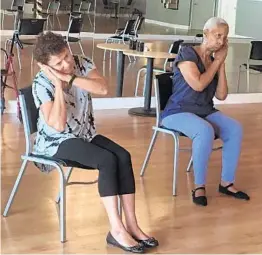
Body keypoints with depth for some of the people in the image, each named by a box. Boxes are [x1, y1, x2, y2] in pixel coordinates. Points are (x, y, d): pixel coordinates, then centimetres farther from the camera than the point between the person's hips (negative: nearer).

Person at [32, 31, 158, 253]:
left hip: (85, 134, 6)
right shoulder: (42, 84, -20)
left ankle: (132, 225, -19)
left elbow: (103, 88, -24)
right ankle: (117, 230, -27)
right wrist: (58, 84, -29)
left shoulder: (82, 63, -7)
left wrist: (68, 77, -29)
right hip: (57, 142, -5)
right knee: (107, 160, -29)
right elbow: (58, 125, -30)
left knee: (123, 156, -21)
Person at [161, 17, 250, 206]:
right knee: (206, 131, -36)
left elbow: (221, 95, 3)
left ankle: (227, 182, -7)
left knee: (235, 129, -20)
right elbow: (198, 85, -21)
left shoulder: (215, 60, 9)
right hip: (179, 112, -6)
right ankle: (199, 186, -21)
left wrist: (221, 63, -2)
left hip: (206, 112, 6)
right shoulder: (187, 53, -9)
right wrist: (217, 60, -10)